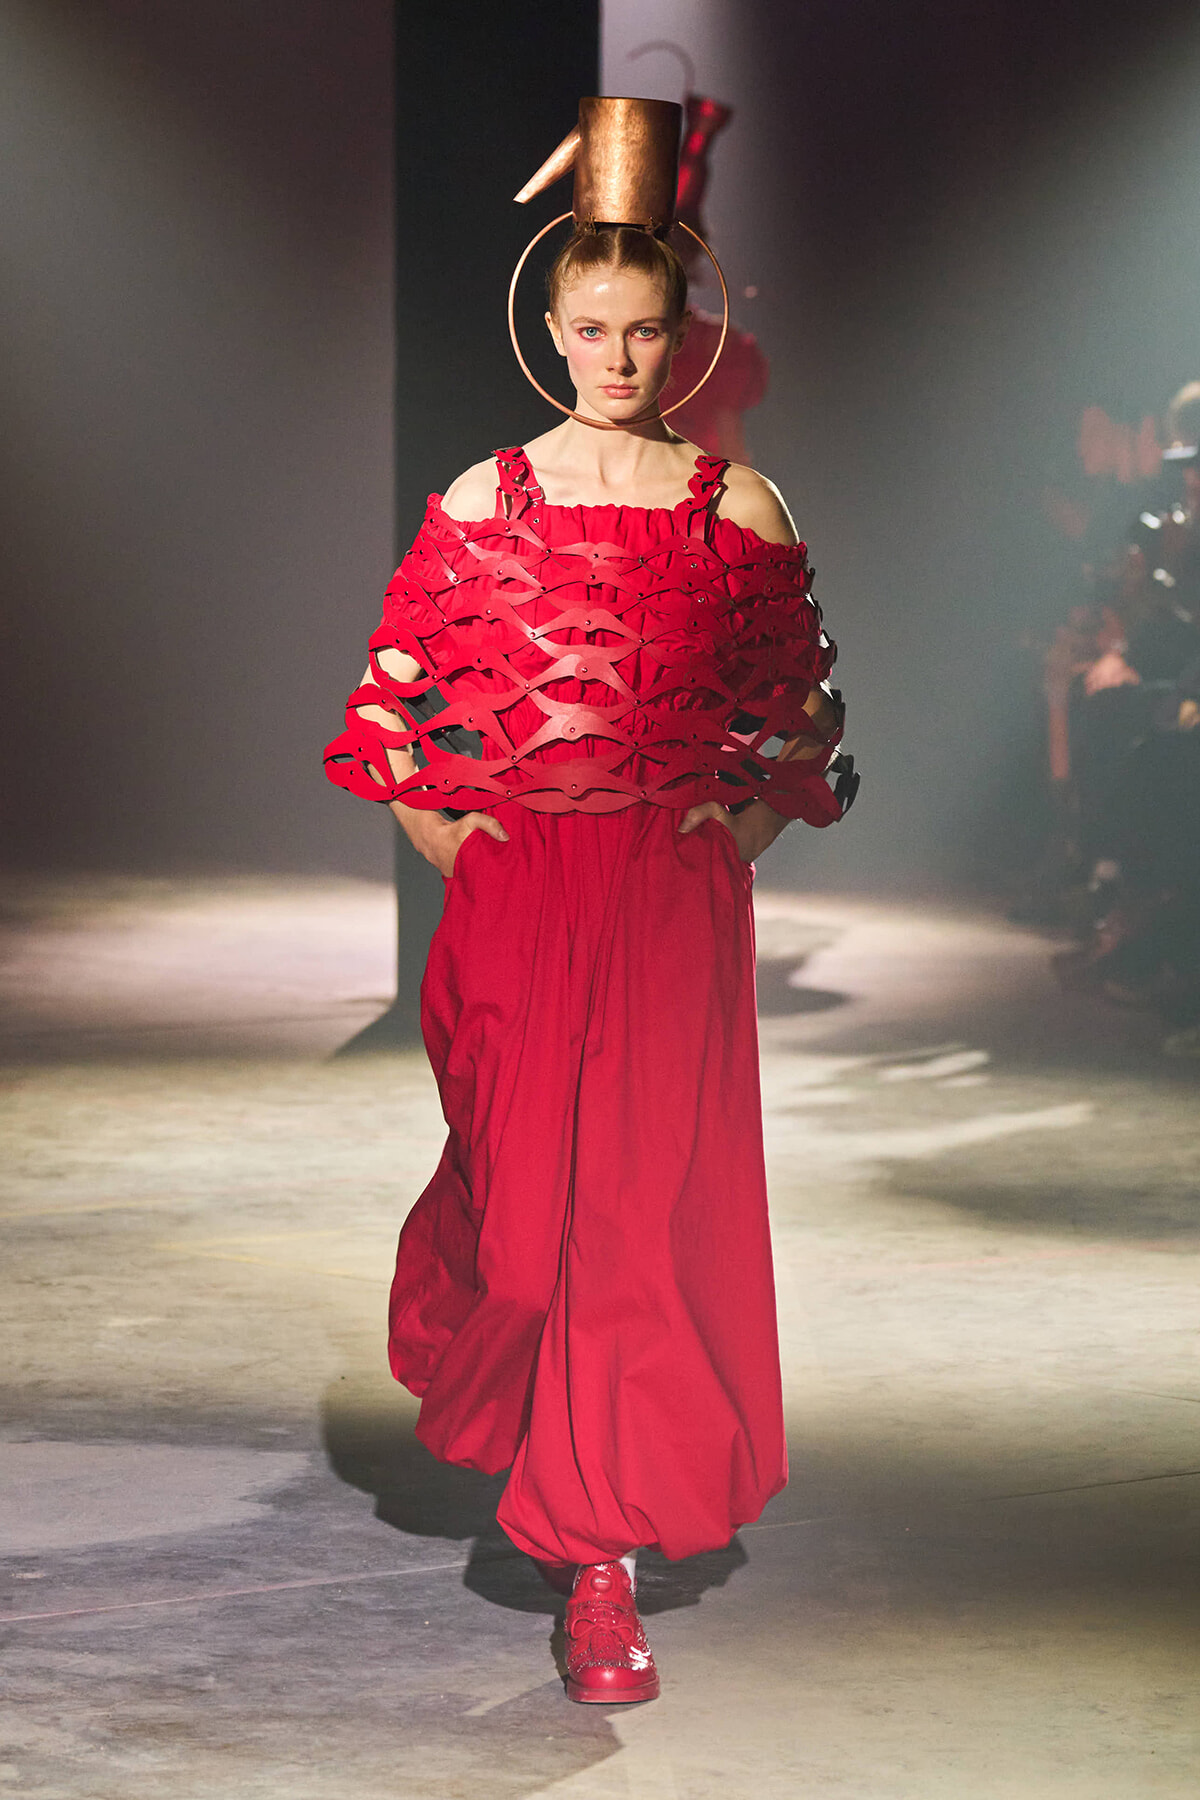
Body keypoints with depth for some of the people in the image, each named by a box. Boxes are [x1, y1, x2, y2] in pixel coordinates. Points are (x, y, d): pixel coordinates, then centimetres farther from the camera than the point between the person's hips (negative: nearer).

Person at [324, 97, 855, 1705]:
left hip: (678, 894, 0)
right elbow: (389, 690, 11)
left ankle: (605, 1557, 0)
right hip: (517, 891, 0)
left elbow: (808, 707, 13)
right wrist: (436, 829, 2)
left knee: (655, 1195, -6)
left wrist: (758, 820, 2)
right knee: (525, 1179, 2)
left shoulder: (739, 508, 6)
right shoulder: (481, 502, 6)